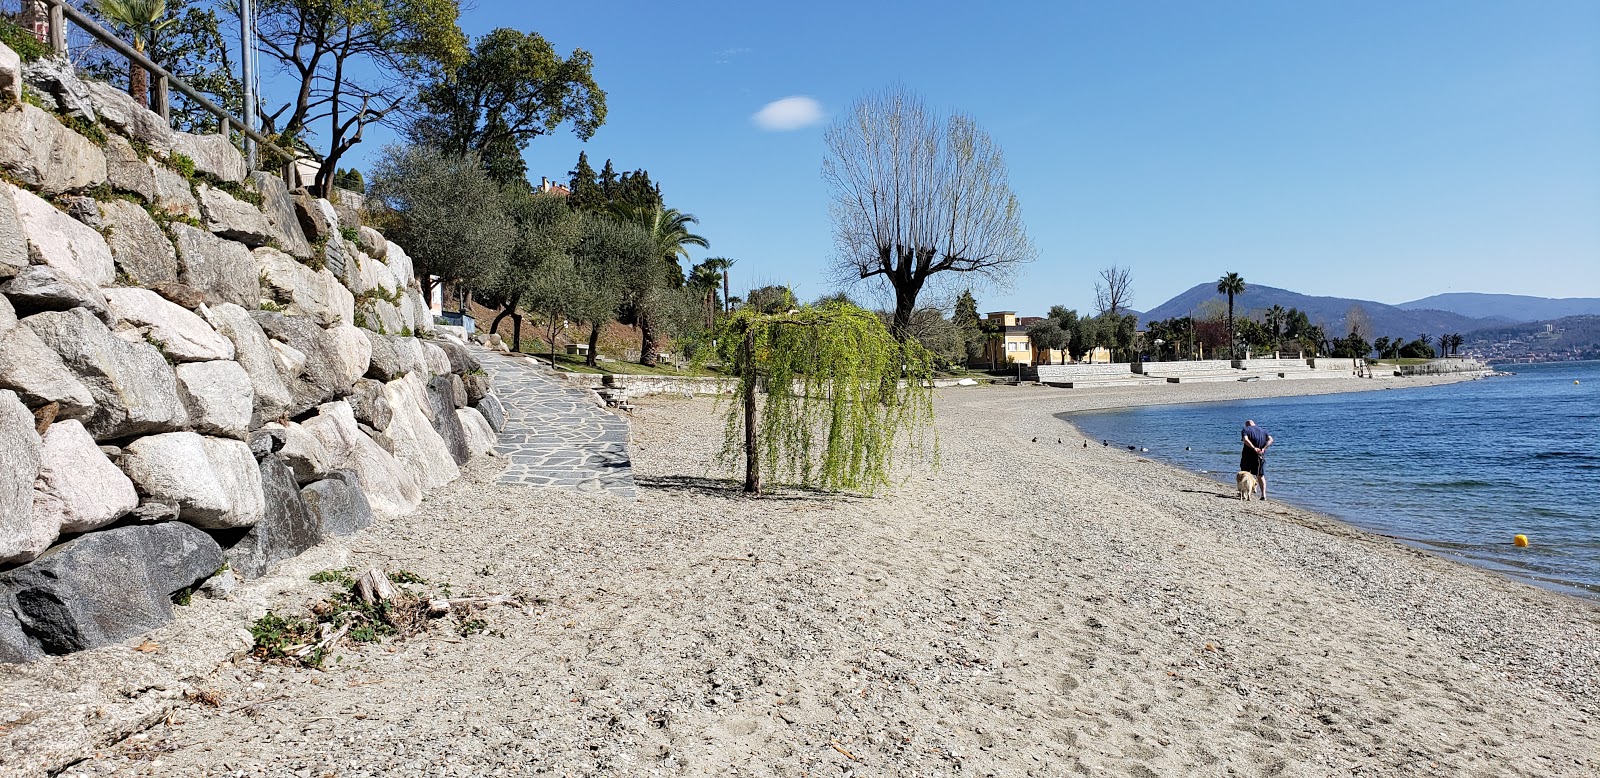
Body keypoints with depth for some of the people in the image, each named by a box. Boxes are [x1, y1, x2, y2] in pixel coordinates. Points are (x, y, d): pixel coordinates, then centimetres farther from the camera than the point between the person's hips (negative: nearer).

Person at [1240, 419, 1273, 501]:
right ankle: (1263, 495, 1)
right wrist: (1263, 448, -12)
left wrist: (1254, 448, -23)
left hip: (1248, 455, -3)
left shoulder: (1245, 430, 3)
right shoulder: (1263, 431, 15)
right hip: (1261, 457, 3)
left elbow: (1245, 439, -18)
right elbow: (1270, 440, -1)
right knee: (1261, 476, 11)